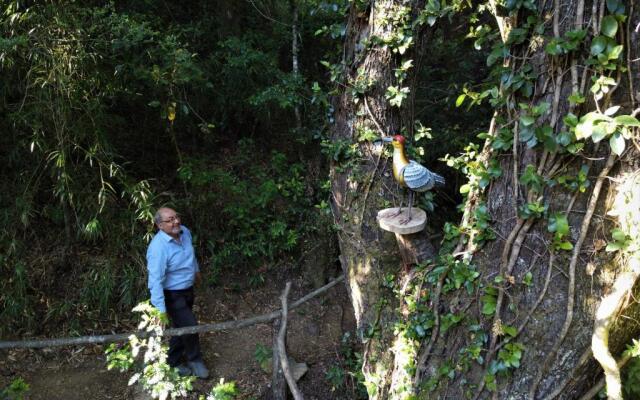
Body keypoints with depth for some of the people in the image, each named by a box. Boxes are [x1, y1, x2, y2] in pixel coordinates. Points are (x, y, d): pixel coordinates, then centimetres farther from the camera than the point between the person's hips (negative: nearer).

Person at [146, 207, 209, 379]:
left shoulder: (184, 232, -9)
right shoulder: (158, 248, -32)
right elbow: (155, 281, -33)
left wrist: (196, 270, 28)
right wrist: (160, 310, -35)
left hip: (188, 289, 8)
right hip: (172, 295, -8)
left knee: (181, 327, 20)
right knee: (190, 326, -2)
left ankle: (174, 361, 40)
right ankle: (194, 359, 25)